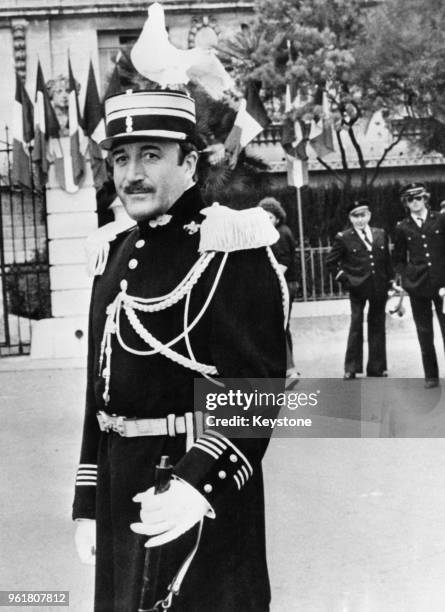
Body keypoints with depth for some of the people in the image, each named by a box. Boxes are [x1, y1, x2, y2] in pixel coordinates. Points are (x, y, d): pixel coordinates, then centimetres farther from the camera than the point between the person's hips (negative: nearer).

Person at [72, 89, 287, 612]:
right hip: (120, 491, 7)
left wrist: (197, 484, -29)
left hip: (199, 476, -7)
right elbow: (99, 388, 14)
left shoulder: (229, 248, -12)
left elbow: (258, 389, -18)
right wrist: (87, 503, 14)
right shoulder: (117, 252, 10)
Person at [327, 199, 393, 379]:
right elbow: (331, 262, 2)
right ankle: (351, 368, 6)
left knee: (377, 326, 9)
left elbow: (387, 261, 13)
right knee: (356, 326, -2)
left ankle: (377, 367, 17)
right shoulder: (343, 238, -3)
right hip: (358, 288, -3)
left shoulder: (381, 234, 8)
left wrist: (390, 282, 8)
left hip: (379, 288, 3)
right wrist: (344, 278, -6)